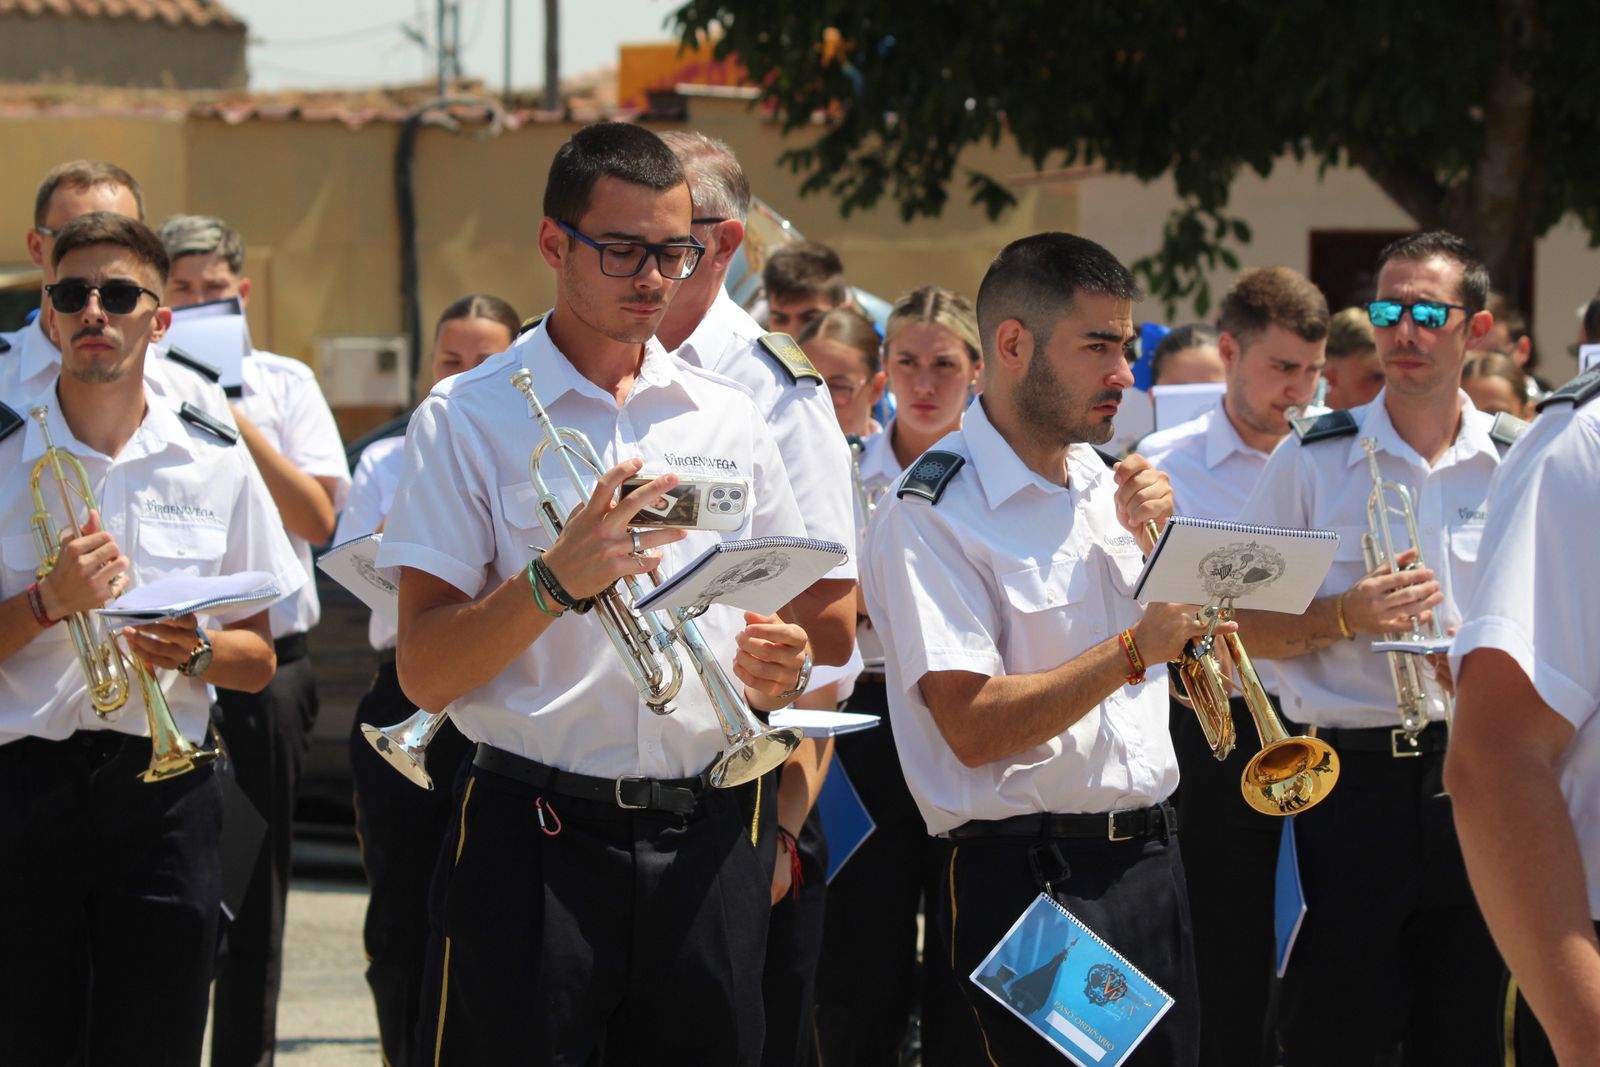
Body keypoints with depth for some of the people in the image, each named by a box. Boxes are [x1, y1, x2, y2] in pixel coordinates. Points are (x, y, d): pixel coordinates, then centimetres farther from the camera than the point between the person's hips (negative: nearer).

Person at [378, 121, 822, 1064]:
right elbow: (426, 672, -7)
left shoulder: (729, 419, 13)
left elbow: (788, 618, 21)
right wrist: (558, 579, -22)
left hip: (708, 835, 4)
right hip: (534, 836, -3)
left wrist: (783, 667, -2)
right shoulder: (471, 418, -1)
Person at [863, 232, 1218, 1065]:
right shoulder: (931, 518, -13)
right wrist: (1136, 648, -22)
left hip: (1148, 861, 7)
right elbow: (975, 729, -20)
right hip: (1025, 879, -7)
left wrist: (1153, 540, 3)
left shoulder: (1103, 481, 12)